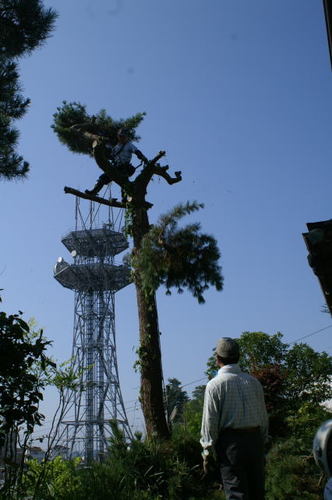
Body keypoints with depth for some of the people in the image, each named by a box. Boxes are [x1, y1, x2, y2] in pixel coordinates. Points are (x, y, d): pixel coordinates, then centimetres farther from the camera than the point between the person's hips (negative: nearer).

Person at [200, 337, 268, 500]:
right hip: (255, 439, 5)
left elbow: (210, 421, -7)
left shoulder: (214, 385, -7)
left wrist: (207, 453, 1)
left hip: (230, 441, -5)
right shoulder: (253, 381, 8)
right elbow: (263, 417, 12)